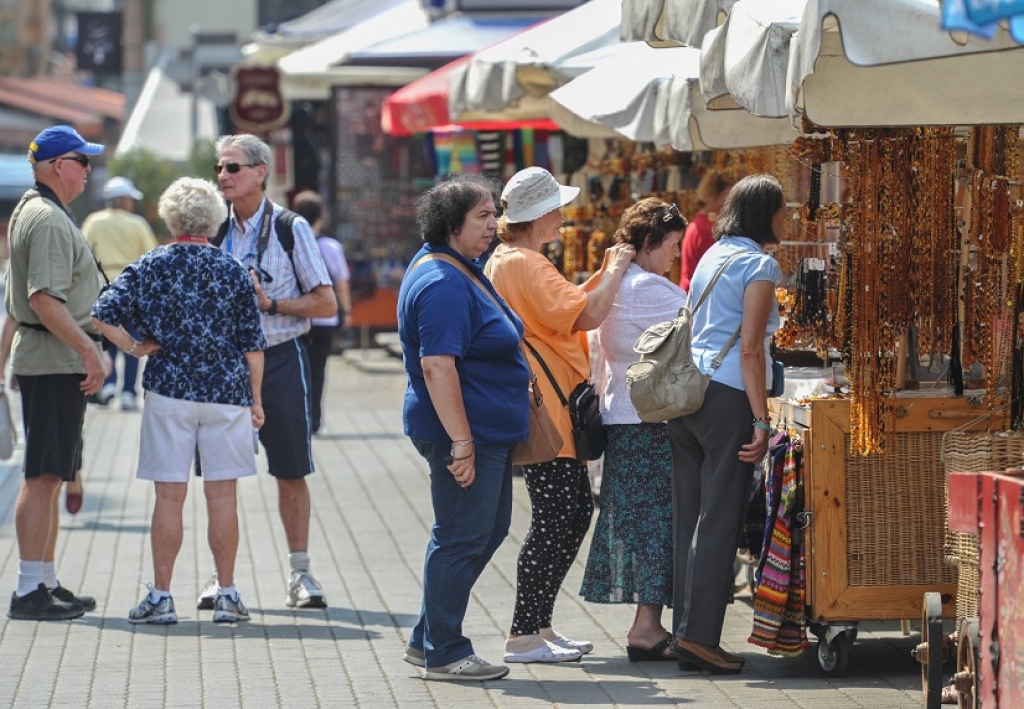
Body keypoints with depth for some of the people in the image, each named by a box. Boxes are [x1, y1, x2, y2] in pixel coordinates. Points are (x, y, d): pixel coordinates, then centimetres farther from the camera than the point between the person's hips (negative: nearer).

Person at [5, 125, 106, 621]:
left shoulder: (31, 210, 19)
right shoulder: (49, 219, -15)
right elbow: (45, 299, -24)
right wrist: (88, 349, -24)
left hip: (49, 360, 11)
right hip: (55, 361, -11)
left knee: (49, 477, 13)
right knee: (43, 476, -10)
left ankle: (46, 583, 19)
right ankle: (30, 591, -10)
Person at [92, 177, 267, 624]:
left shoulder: (148, 268, -2)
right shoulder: (233, 271, 1)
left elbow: (102, 316, -11)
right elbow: (253, 344, 3)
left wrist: (132, 347, 3)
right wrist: (255, 400, 10)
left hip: (169, 392, -1)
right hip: (227, 393, 1)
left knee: (169, 495, 3)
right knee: (222, 494, 6)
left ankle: (161, 597, 5)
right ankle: (227, 595, 9)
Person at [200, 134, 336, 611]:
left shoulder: (291, 228, -4)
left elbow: (327, 304, -5)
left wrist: (271, 303, -15)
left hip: (279, 358, -3)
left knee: (291, 473, 3)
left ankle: (300, 573, 11)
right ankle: (220, 575, 9)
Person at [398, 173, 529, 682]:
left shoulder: (461, 270, 14)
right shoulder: (442, 283, -20)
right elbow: (437, 366, -26)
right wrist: (461, 443, -27)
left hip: (489, 430, 11)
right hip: (466, 431, -11)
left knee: (489, 530, 16)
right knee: (461, 538, -3)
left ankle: (428, 640, 23)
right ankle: (445, 654, 7)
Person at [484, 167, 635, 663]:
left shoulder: (506, 260, 17)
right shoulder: (524, 265, -17)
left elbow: (565, 304, 24)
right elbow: (585, 315, -23)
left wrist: (605, 273, 15)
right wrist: (615, 271, -9)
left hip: (548, 412, 11)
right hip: (542, 412, -11)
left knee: (575, 511, 14)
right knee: (556, 520, -7)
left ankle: (538, 625, 18)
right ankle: (524, 637, -4)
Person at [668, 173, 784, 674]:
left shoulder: (712, 257, 18)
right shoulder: (759, 263, -5)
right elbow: (750, 349, -12)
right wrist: (761, 421, -14)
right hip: (727, 397, -8)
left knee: (689, 517, 8)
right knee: (720, 520, -5)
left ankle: (685, 634, 10)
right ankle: (700, 636, -7)